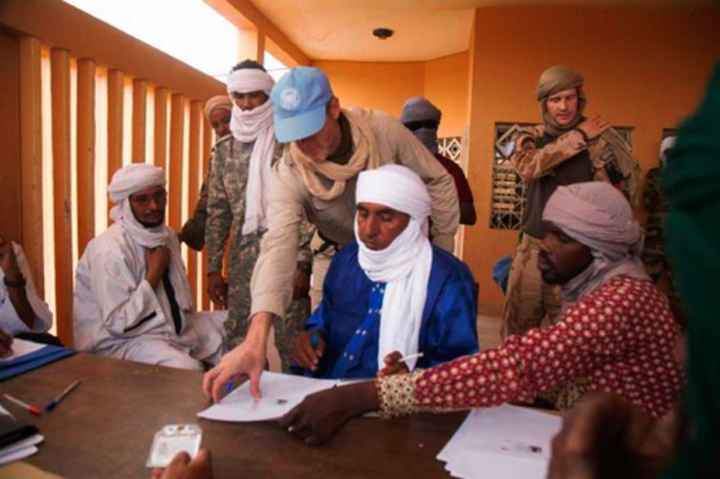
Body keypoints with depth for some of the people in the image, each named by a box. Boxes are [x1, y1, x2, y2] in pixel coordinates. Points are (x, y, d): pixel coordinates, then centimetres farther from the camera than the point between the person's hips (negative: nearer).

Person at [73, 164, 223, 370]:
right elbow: (118, 324, -25)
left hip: (174, 326, 8)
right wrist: (154, 275, -23)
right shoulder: (110, 249, -22)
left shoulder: (168, 235, 4)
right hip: (123, 340, -8)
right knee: (187, 370, -31)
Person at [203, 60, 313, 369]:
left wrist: (303, 264, -11)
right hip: (243, 262, 4)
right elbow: (217, 211, 11)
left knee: (291, 345, 2)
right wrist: (213, 269, 8)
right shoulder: (224, 149, 9)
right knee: (238, 346, 9)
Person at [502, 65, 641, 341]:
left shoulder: (601, 137, -3)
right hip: (532, 248, 3)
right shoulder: (530, 137, 4)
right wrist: (579, 137, -14)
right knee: (515, 329, 11)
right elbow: (527, 167, -17)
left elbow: (629, 183, 0)